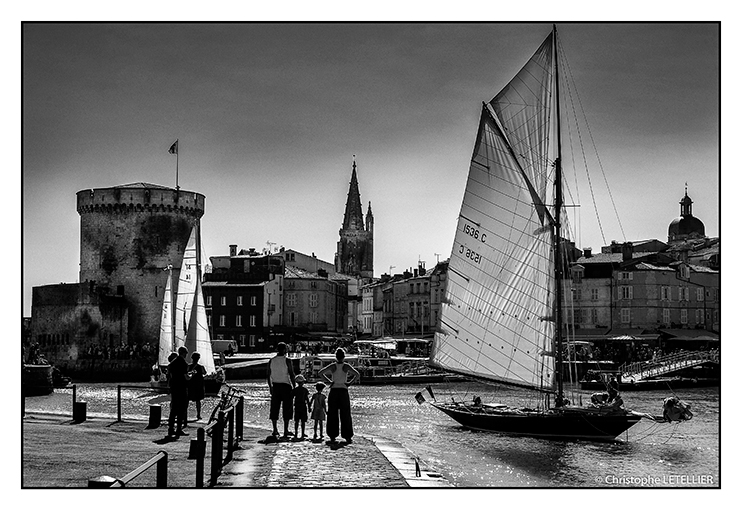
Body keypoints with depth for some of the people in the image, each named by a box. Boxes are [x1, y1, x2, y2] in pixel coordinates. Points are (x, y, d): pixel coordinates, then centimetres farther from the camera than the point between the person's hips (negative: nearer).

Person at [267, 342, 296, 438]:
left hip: (275, 386, 4)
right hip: (286, 386, -4)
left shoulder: (271, 361, 5)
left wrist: (270, 387, 17)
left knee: (274, 408, 9)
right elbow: (291, 375, -9)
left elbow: (268, 375, 8)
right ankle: (285, 431, -1)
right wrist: (294, 386, -1)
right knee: (287, 409, 1)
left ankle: (275, 429, 7)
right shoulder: (287, 361, -8)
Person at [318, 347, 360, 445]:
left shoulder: (332, 366, 1)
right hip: (343, 391, -1)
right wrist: (349, 383, -4)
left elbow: (320, 373, -7)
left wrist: (329, 382, -2)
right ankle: (347, 437, 5)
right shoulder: (346, 366, -2)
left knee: (332, 415, 5)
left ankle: (332, 437, 3)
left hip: (333, 391, 1)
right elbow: (357, 375, -12)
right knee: (345, 415, 5)